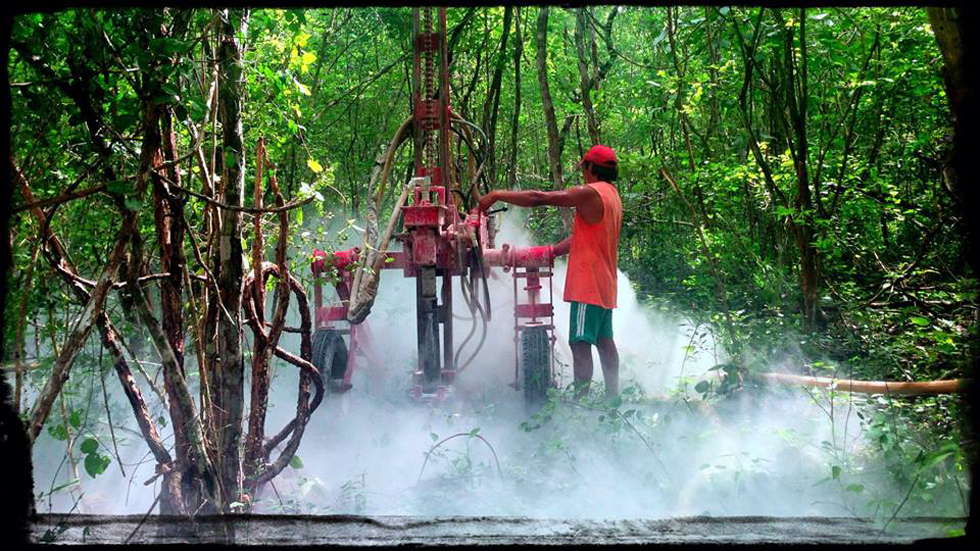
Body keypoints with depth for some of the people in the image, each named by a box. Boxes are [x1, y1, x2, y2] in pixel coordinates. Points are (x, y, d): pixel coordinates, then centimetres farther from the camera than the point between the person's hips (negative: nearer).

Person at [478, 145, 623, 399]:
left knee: (580, 343, -11)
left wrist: (498, 195, -10)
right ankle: (612, 395, 18)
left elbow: (539, 198, -16)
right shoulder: (612, 196, 16)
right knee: (604, 340, 14)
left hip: (588, 283, -10)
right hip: (605, 284, 10)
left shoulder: (590, 193, -14)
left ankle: (581, 399, -14)